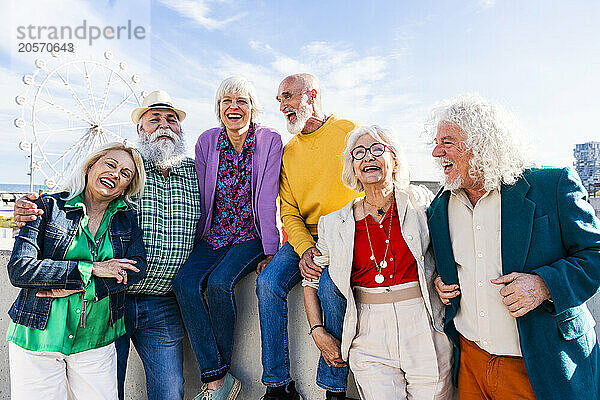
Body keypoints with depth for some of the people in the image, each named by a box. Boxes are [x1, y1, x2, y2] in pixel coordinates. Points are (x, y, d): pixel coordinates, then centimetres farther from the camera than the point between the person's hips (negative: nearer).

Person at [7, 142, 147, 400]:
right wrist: (90, 269, -18)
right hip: (37, 338, -2)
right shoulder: (48, 207, -4)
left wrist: (77, 287, -17)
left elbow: (137, 267, -8)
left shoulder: (127, 218, 4)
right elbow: (19, 269, -12)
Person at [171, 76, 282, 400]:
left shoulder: (270, 140, -3)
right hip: (213, 238, 4)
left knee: (220, 281, -28)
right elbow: (202, 200, 8)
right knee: (184, 282, -23)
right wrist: (197, 244, 4)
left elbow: (267, 199, -9)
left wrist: (270, 250, -11)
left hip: (251, 237, -3)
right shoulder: (207, 141, 6)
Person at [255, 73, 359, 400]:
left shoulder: (350, 132, 0)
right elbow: (289, 212, 8)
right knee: (269, 282, -19)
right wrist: (305, 249, -12)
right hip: (303, 237, 5)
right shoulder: (289, 150, 14)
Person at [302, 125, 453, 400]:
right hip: (369, 336, 0)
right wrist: (318, 333, 4)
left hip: (424, 329, 0)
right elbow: (310, 281, 11)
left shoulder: (420, 202, 1)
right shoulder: (334, 224, 3)